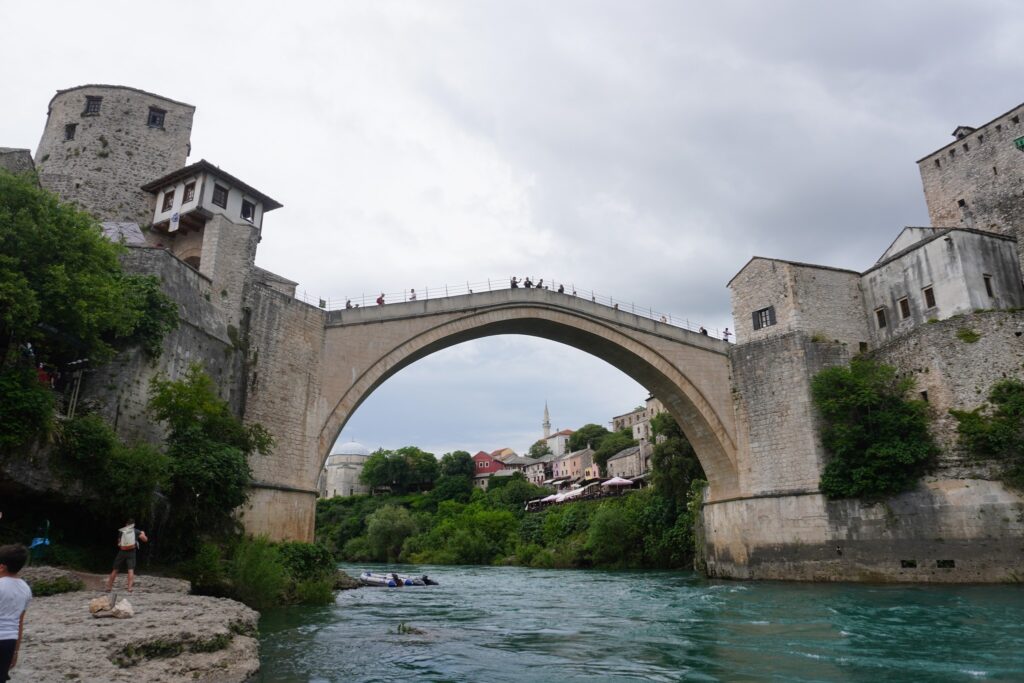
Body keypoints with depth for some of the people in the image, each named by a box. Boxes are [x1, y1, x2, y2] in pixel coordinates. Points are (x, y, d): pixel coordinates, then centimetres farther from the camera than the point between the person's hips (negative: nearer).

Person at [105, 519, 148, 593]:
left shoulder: (121, 531, 14)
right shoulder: (136, 531, 7)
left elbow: (119, 542, 23)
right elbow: (145, 540, 6)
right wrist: (143, 533, 25)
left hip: (122, 552, 2)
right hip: (131, 552, -2)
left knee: (115, 570, 14)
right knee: (131, 570, -6)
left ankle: (108, 587, 19)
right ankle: (129, 588, -18)